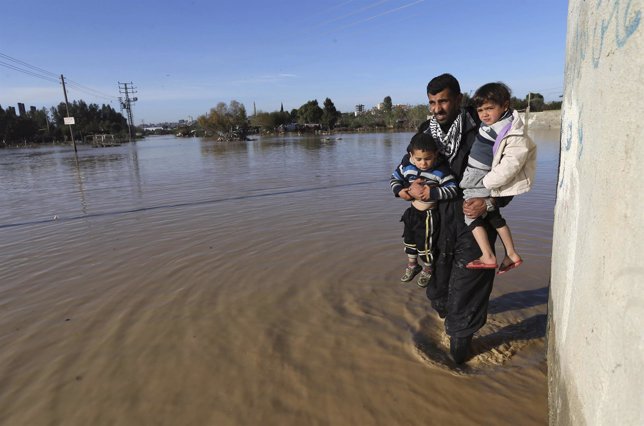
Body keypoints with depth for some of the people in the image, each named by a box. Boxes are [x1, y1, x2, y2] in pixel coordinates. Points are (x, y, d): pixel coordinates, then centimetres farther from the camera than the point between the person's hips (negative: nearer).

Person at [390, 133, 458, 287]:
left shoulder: (441, 170, -24)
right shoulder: (406, 165, -11)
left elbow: (453, 189, -27)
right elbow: (394, 178, 3)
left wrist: (431, 193, -37)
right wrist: (399, 191, -17)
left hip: (429, 214, -5)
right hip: (412, 211, 5)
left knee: (425, 244, 8)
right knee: (409, 239, 23)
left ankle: (427, 270, 38)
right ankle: (412, 265, 49)